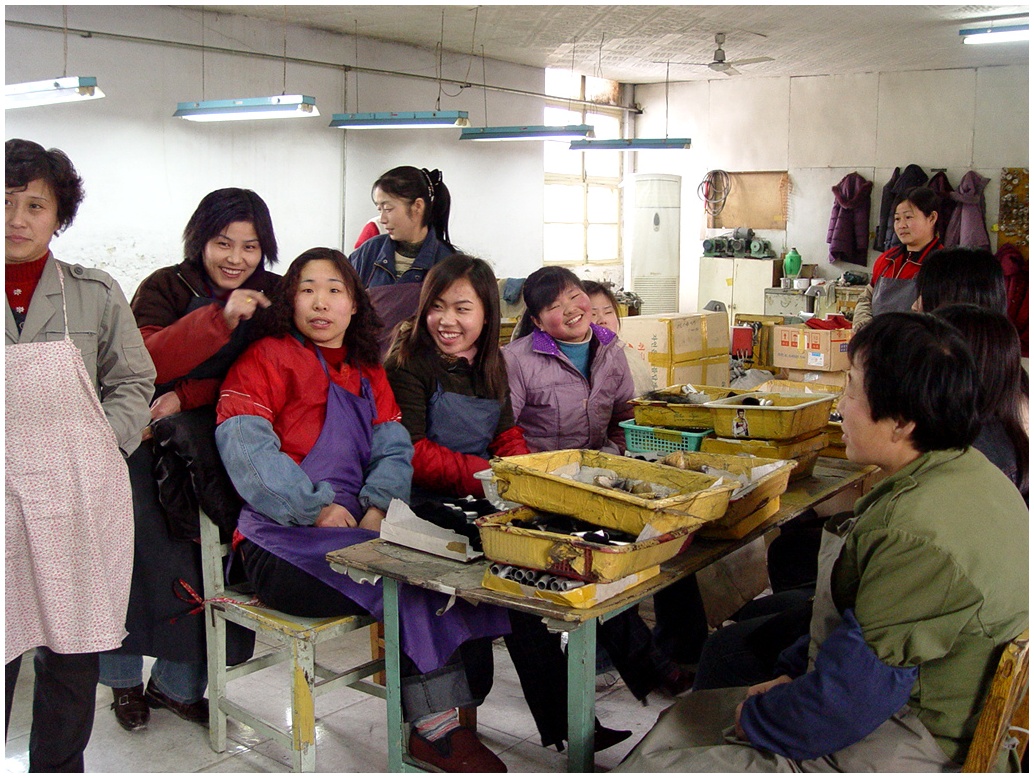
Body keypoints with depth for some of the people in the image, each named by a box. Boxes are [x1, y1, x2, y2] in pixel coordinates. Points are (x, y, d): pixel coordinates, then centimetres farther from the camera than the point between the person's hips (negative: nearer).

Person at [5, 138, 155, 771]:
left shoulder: (95, 293, 4)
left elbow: (134, 382, 10)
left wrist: (99, 446, -2)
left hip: (80, 499, 1)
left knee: (72, 652, 10)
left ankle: (59, 766, 29)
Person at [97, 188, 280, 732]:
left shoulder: (270, 296, 3)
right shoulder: (165, 288, -4)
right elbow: (144, 362, -20)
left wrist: (186, 397, -17)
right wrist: (220, 318, -31)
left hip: (212, 443, 2)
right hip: (145, 443, -2)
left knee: (205, 560, -4)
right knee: (139, 555, -3)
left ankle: (176, 681, 16)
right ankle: (123, 677, 19)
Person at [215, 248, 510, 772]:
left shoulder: (367, 374, 22)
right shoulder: (265, 359, 4)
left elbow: (393, 449, 9)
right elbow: (243, 448, -10)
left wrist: (379, 508, -12)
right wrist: (317, 508, -18)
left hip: (359, 531, 5)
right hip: (281, 542, -5)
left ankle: (441, 726, -17)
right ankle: (437, 725, -14)